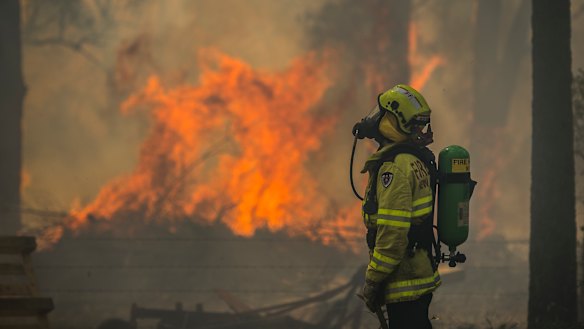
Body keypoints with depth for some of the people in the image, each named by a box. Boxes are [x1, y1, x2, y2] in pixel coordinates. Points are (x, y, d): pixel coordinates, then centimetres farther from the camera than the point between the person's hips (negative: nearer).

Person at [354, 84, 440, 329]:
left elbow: (393, 233, -24)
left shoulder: (396, 167, -19)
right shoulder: (420, 160, 13)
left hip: (404, 284, -10)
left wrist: (372, 281, -17)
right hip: (421, 273, 10)